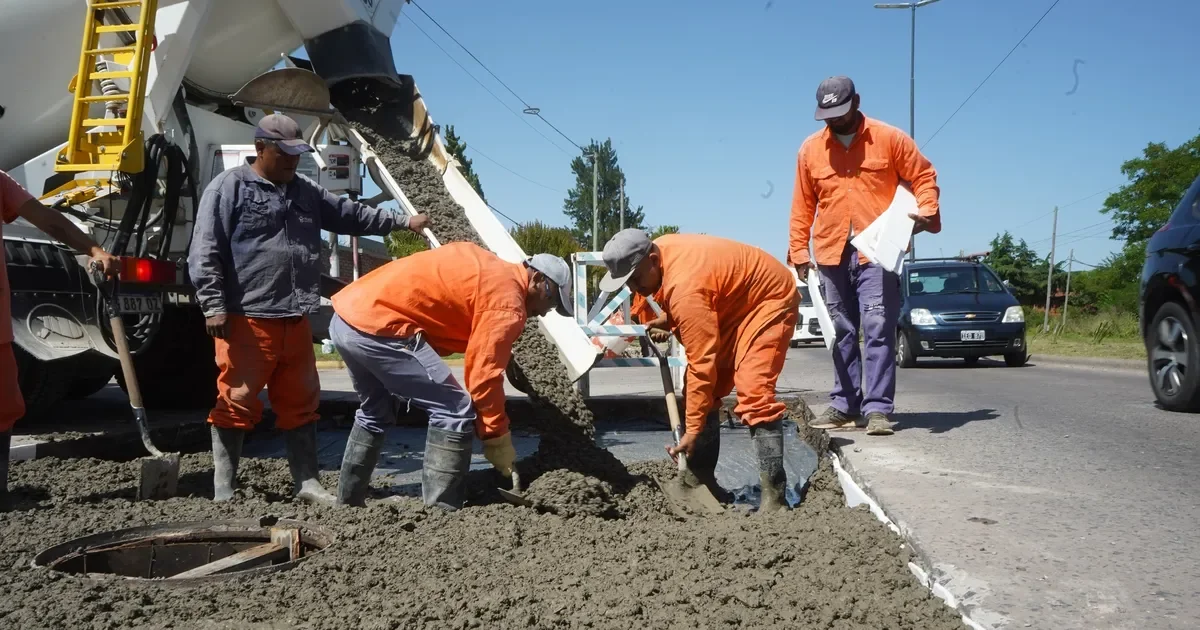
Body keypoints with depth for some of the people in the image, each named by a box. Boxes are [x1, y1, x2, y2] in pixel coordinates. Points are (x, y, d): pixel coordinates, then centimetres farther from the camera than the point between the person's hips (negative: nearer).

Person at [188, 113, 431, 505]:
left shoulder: (305, 191, 18)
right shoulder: (228, 188, -3)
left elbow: (350, 215, 24)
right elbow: (205, 254, -8)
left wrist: (403, 221, 19)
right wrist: (213, 306, -15)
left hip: (294, 320, 7)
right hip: (246, 320, -7)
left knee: (300, 404, 11)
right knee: (236, 404, -2)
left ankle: (307, 484, 20)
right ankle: (223, 492, 7)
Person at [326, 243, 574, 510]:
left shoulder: (488, 266, 21)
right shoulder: (507, 301, -6)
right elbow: (483, 376, -8)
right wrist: (497, 437, 2)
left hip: (345, 315, 10)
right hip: (375, 325, -10)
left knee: (373, 412, 28)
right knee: (455, 411, -4)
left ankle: (347, 503, 36)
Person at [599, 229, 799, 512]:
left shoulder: (685, 286, -36)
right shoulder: (659, 248, -9)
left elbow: (702, 363, -35)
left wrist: (693, 431, -32)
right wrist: (666, 323, -3)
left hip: (770, 299, -10)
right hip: (733, 303, 10)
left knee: (754, 393, -24)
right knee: (705, 392, 6)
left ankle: (774, 494, -22)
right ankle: (702, 479, 13)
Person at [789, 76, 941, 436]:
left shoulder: (890, 138, 1)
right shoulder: (810, 149, 8)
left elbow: (924, 176, 5)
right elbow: (802, 205, 11)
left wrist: (927, 212, -13)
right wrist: (798, 250, 6)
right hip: (831, 254, 3)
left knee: (878, 331, -8)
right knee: (842, 333, 9)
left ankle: (877, 409, -6)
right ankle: (844, 405, 17)